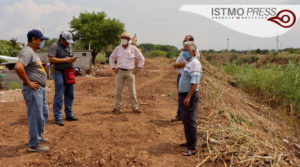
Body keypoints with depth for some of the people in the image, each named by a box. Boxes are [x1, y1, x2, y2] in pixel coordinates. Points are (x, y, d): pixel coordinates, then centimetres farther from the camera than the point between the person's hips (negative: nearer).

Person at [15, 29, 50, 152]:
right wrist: (28, 83, -23)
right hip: (33, 90, -11)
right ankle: (34, 144, 8)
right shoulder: (27, 52, -16)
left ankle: (38, 136, 36)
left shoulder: (33, 52, 17)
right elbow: (18, 67, -31)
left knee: (44, 113, 20)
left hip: (40, 89, 11)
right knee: (35, 116, -3)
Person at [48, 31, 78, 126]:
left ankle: (69, 115, 22)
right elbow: (51, 60, -16)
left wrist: (72, 59, 1)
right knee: (59, 96, -6)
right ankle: (57, 118, 1)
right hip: (59, 73, -8)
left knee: (69, 95, 12)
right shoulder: (54, 46, -7)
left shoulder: (69, 47, 18)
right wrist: (65, 60, -16)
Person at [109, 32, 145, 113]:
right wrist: (113, 68, 5)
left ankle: (135, 108, 8)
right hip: (120, 72, 1)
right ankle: (117, 107, 10)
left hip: (130, 72, -1)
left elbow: (142, 58, 5)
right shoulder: (118, 48, 2)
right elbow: (111, 58, 14)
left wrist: (138, 69, -2)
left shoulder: (133, 49, -3)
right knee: (118, 90, 1)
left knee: (132, 91, 0)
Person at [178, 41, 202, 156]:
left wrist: (188, 97, -29)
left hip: (190, 96, -10)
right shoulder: (188, 63, 16)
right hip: (184, 95, 10)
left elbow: (194, 82, -24)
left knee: (190, 121, -5)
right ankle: (189, 142, 32)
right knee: (185, 120, 18)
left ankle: (192, 148, 2)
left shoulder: (195, 64, -16)